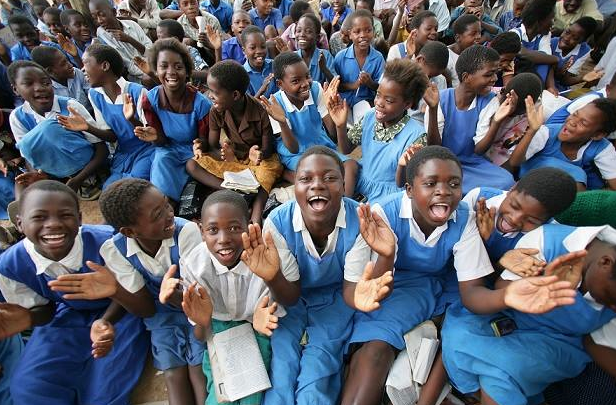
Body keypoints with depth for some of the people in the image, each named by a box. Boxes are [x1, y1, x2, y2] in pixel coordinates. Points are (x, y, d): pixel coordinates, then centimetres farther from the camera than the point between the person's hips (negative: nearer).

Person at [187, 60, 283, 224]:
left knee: (272, 167, -38)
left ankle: (255, 220, -45)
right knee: (191, 165, -13)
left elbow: (268, 149, -16)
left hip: (259, 161, -4)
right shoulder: (216, 112, -13)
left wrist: (259, 154, -41)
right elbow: (213, 146, -7)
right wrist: (213, 151, -33)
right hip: (234, 161, 5)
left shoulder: (260, 112, -24)